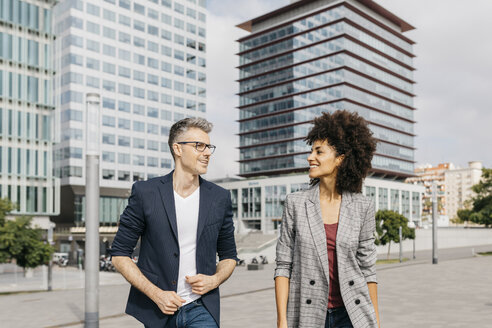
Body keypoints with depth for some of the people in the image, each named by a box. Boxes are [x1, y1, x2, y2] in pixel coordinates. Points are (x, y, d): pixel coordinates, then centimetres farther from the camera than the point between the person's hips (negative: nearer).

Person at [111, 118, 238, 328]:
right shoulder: (145, 192, -4)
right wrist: (156, 294, -10)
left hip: (201, 310, 1)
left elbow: (229, 256, 13)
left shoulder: (220, 198, 3)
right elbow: (119, 254, -1)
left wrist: (214, 280, -7)